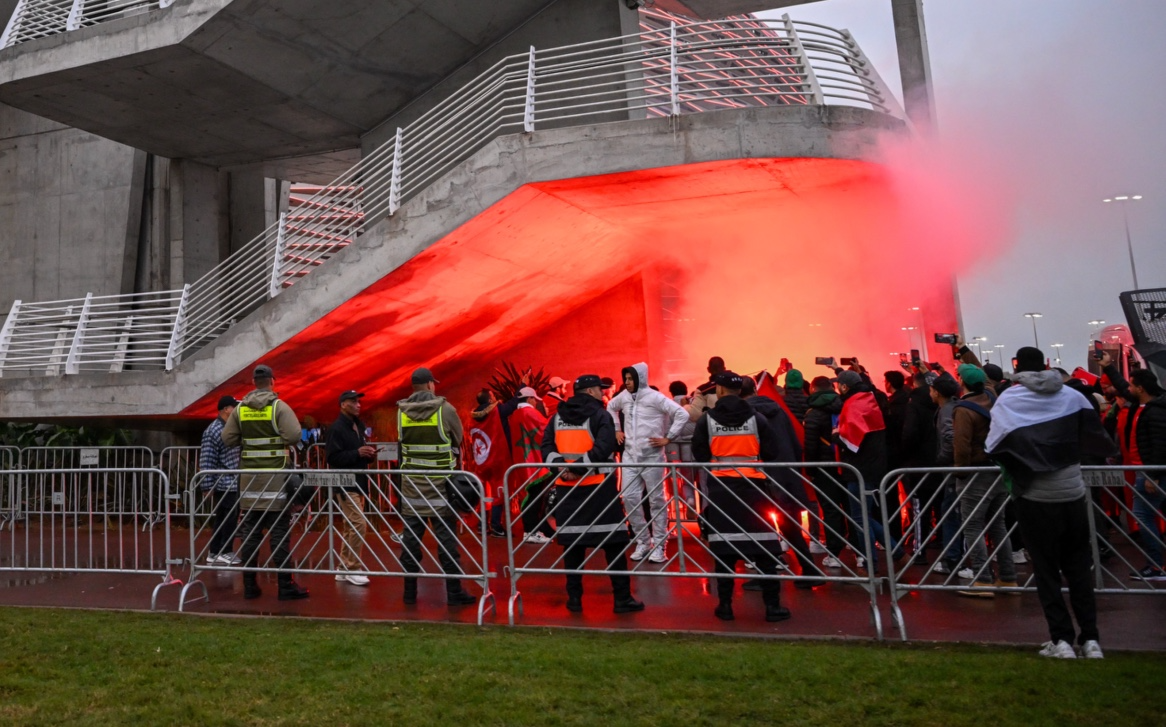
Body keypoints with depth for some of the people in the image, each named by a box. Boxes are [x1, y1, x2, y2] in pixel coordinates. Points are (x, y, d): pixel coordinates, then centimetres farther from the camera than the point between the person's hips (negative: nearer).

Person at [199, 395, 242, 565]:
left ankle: (214, 553, 20)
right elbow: (206, 461, -15)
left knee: (222, 518, 13)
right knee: (230, 518, -2)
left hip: (234, 483, 8)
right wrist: (207, 486, -16)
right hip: (224, 484, -8)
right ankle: (224, 552, 10)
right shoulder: (212, 431, -13)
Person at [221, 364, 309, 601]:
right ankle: (285, 585, 1)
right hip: (276, 475, -4)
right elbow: (294, 435, -18)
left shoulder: (240, 408, 6)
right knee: (279, 531, -1)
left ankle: (250, 585, 14)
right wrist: (279, 438, 4)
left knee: (250, 530, 9)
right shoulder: (279, 406, -7)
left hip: (249, 475, 4)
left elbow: (227, 438, 6)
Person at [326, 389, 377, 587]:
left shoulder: (359, 426, 15)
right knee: (359, 523, -12)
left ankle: (344, 569, 19)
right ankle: (353, 569, -2)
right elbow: (332, 458, -18)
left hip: (359, 483, 9)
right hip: (345, 484, -8)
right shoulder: (336, 428, -11)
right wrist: (357, 453, -21)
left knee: (350, 526, 11)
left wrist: (369, 455, 4)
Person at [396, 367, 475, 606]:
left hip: (411, 484, 3)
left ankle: (409, 591, 14)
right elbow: (458, 439, 3)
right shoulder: (445, 409, -8)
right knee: (447, 538, 2)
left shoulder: (401, 411, 0)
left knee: (411, 537, 9)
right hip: (440, 485, -3)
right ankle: (454, 592, 6)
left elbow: (402, 442, 10)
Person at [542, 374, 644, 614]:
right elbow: (603, 448, -19)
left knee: (572, 541, 10)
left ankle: (574, 598, 13)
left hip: (567, 487, 5)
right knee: (613, 542, 1)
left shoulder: (558, 417, 13)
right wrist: (581, 467, -16)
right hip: (598, 486, -5)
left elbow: (546, 446, 3)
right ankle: (622, 598, 3)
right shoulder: (600, 415, -4)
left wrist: (561, 466, -9)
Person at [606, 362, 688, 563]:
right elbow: (610, 408, 27)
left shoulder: (654, 397, -12)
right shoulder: (624, 396, 6)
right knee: (629, 498, 3)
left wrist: (668, 438, -14)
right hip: (630, 455, 5)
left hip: (651, 456, -5)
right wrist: (617, 429, 16)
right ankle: (643, 542, 17)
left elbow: (682, 414, -15)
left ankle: (659, 545, 12)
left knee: (656, 500, 3)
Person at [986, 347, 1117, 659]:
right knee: (1079, 567, 13)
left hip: (1035, 496, -2)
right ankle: (1090, 638, 12)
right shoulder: (1072, 395, 0)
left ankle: (1061, 639, 5)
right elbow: (1098, 438, 3)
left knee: (1047, 569, 7)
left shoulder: (1008, 399, -6)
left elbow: (993, 446, -10)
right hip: (1073, 492, 3)